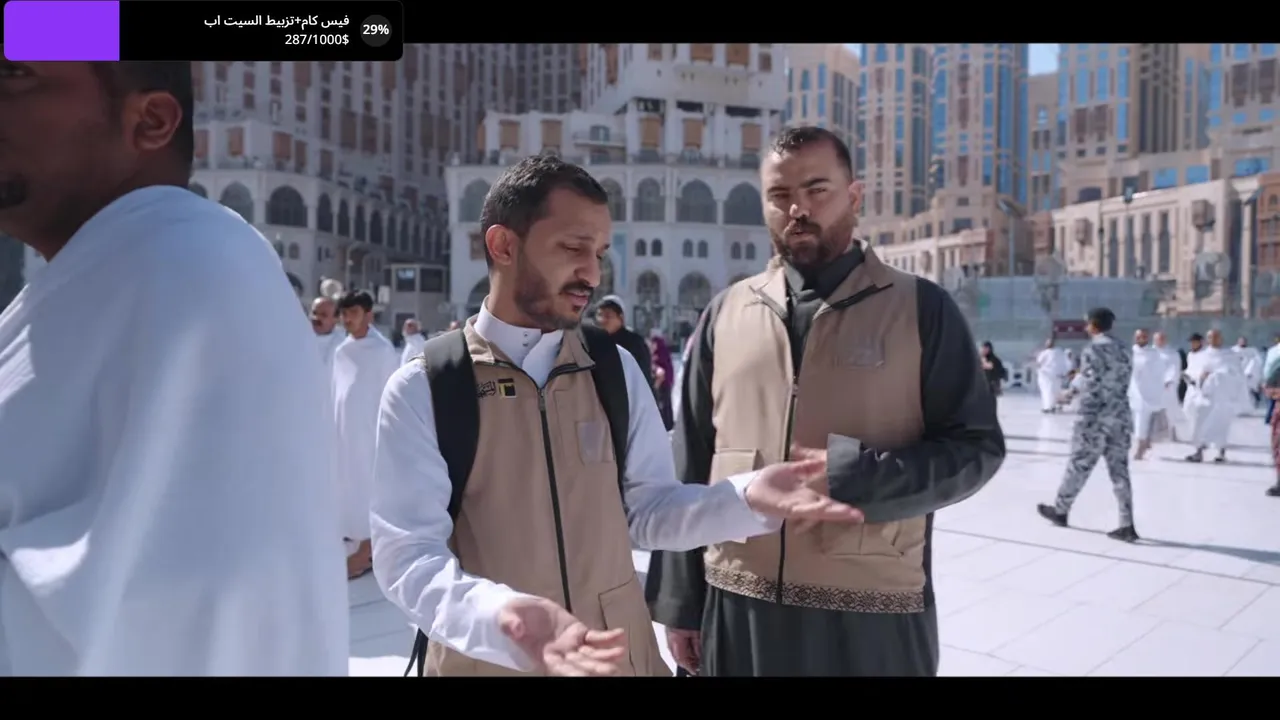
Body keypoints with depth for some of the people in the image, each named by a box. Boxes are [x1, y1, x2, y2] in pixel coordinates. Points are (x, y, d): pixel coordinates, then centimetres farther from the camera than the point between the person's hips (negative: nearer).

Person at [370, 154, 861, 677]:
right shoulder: (421, 389, -13)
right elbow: (409, 556, -17)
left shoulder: (616, 369, -3)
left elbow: (648, 507, -2)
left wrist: (745, 498, -19)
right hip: (487, 658, -3)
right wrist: (504, 614, -34)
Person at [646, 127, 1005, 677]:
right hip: (737, 607, 2)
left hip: (873, 611, -2)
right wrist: (679, 600, 4)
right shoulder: (727, 313, 5)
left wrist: (852, 472, -16)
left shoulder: (921, 308, -1)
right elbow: (690, 466, 6)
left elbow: (976, 448, -2)